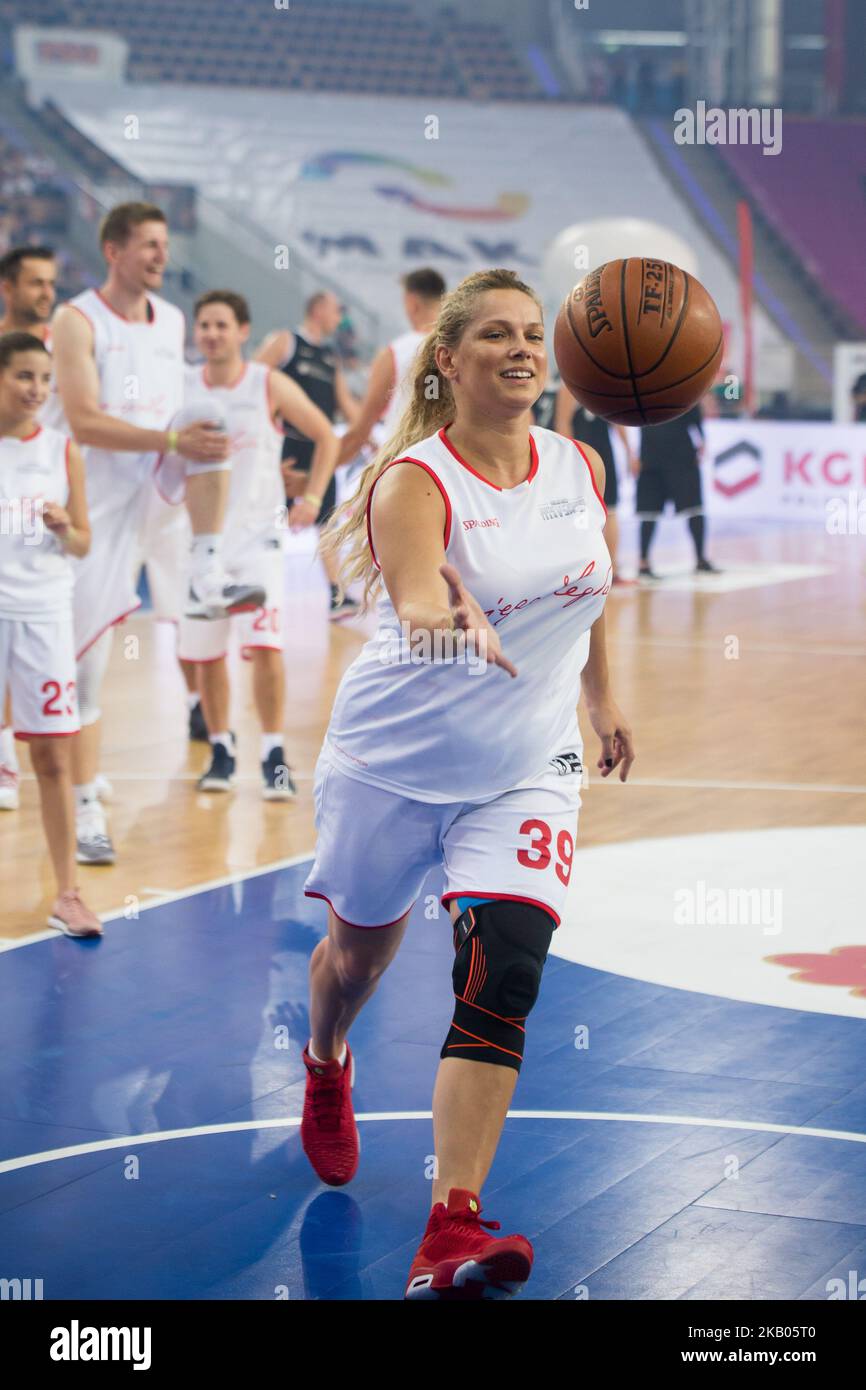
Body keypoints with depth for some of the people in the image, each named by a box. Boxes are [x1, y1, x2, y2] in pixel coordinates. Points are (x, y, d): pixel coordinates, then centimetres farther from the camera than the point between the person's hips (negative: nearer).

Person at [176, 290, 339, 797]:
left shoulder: (270, 386, -5)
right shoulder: (181, 388, 0)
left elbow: (326, 437, 5)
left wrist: (312, 498, -2)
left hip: (258, 536, -3)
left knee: (266, 648, -15)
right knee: (206, 655, 7)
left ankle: (275, 756, -8)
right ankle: (221, 751, 22)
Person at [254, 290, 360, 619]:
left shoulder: (330, 358, 19)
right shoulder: (284, 342, 0)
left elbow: (346, 404, 23)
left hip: (320, 449, 6)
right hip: (288, 444, -6)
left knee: (326, 521, 5)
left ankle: (336, 596, 6)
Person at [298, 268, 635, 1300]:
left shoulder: (580, 470, -4)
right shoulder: (415, 481, -20)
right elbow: (416, 595, -41)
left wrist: (600, 699, 23)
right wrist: (441, 612, -64)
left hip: (526, 768, 2)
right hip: (393, 758, -2)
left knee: (501, 982, -16)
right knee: (361, 949, 19)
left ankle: (451, 1230, -21)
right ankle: (326, 1072, 56)